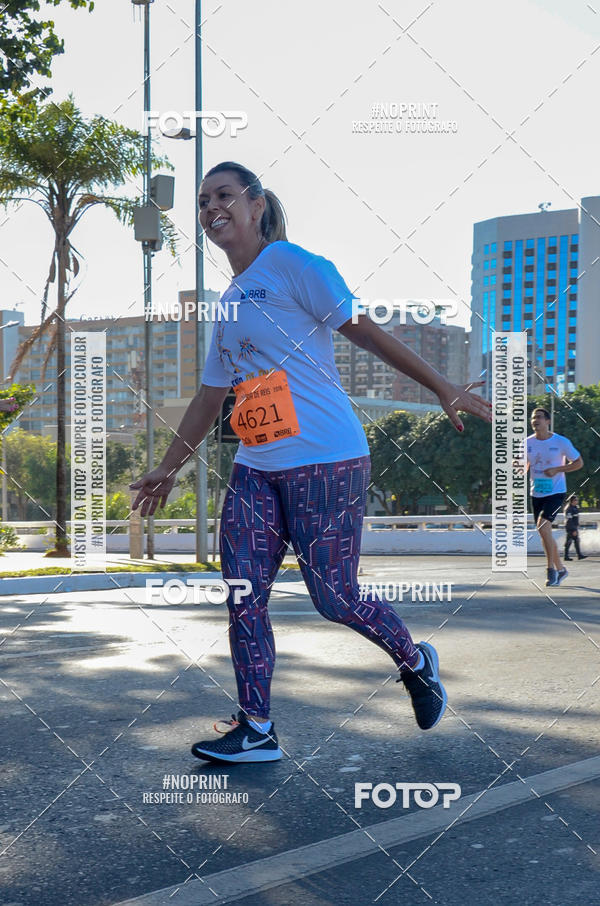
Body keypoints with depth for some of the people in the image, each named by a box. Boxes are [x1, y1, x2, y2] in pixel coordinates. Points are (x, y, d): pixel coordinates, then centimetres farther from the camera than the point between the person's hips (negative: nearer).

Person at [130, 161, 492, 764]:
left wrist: (442, 388, -9)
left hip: (325, 462, -7)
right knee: (242, 597, 1)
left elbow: (364, 331, -7)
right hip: (255, 470, 7)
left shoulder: (291, 264, -4)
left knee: (333, 598, -3)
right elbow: (209, 398, 24)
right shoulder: (228, 304, 18)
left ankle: (416, 663, 25)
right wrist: (167, 470, 26)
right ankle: (256, 731, 11)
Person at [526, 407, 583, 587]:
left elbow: (579, 462, 0)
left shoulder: (561, 442, -8)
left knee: (542, 525, -23)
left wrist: (557, 470, -14)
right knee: (544, 531, 9)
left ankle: (551, 569, -11)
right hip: (536, 493, 5)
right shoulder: (527, 443, 3)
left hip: (556, 492, -5)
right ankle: (560, 569, 26)